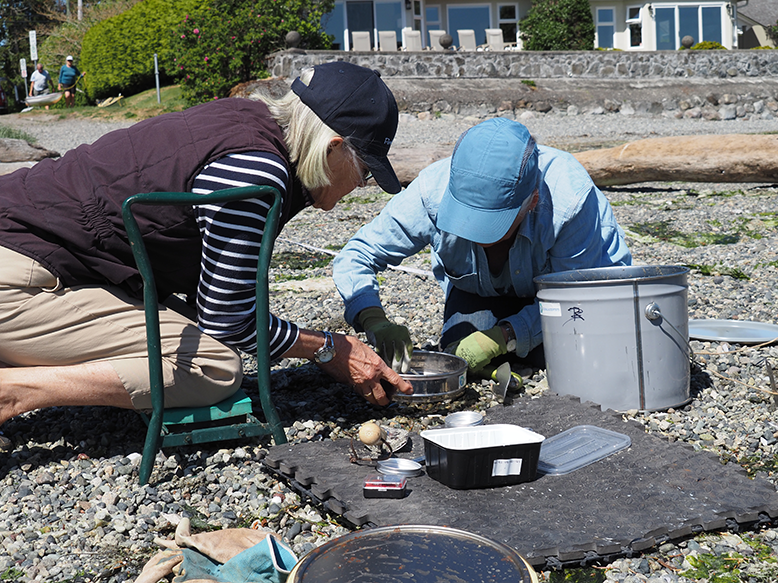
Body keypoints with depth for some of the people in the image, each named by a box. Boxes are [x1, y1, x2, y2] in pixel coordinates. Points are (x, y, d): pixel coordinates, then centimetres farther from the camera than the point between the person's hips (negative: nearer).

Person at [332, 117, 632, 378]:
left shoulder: (570, 198, -41)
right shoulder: (435, 188, -35)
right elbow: (354, 258, -27)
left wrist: (503, 336, -42)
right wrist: (375, 321, -46)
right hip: (481, 292, 2)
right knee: (466, 361, -24)